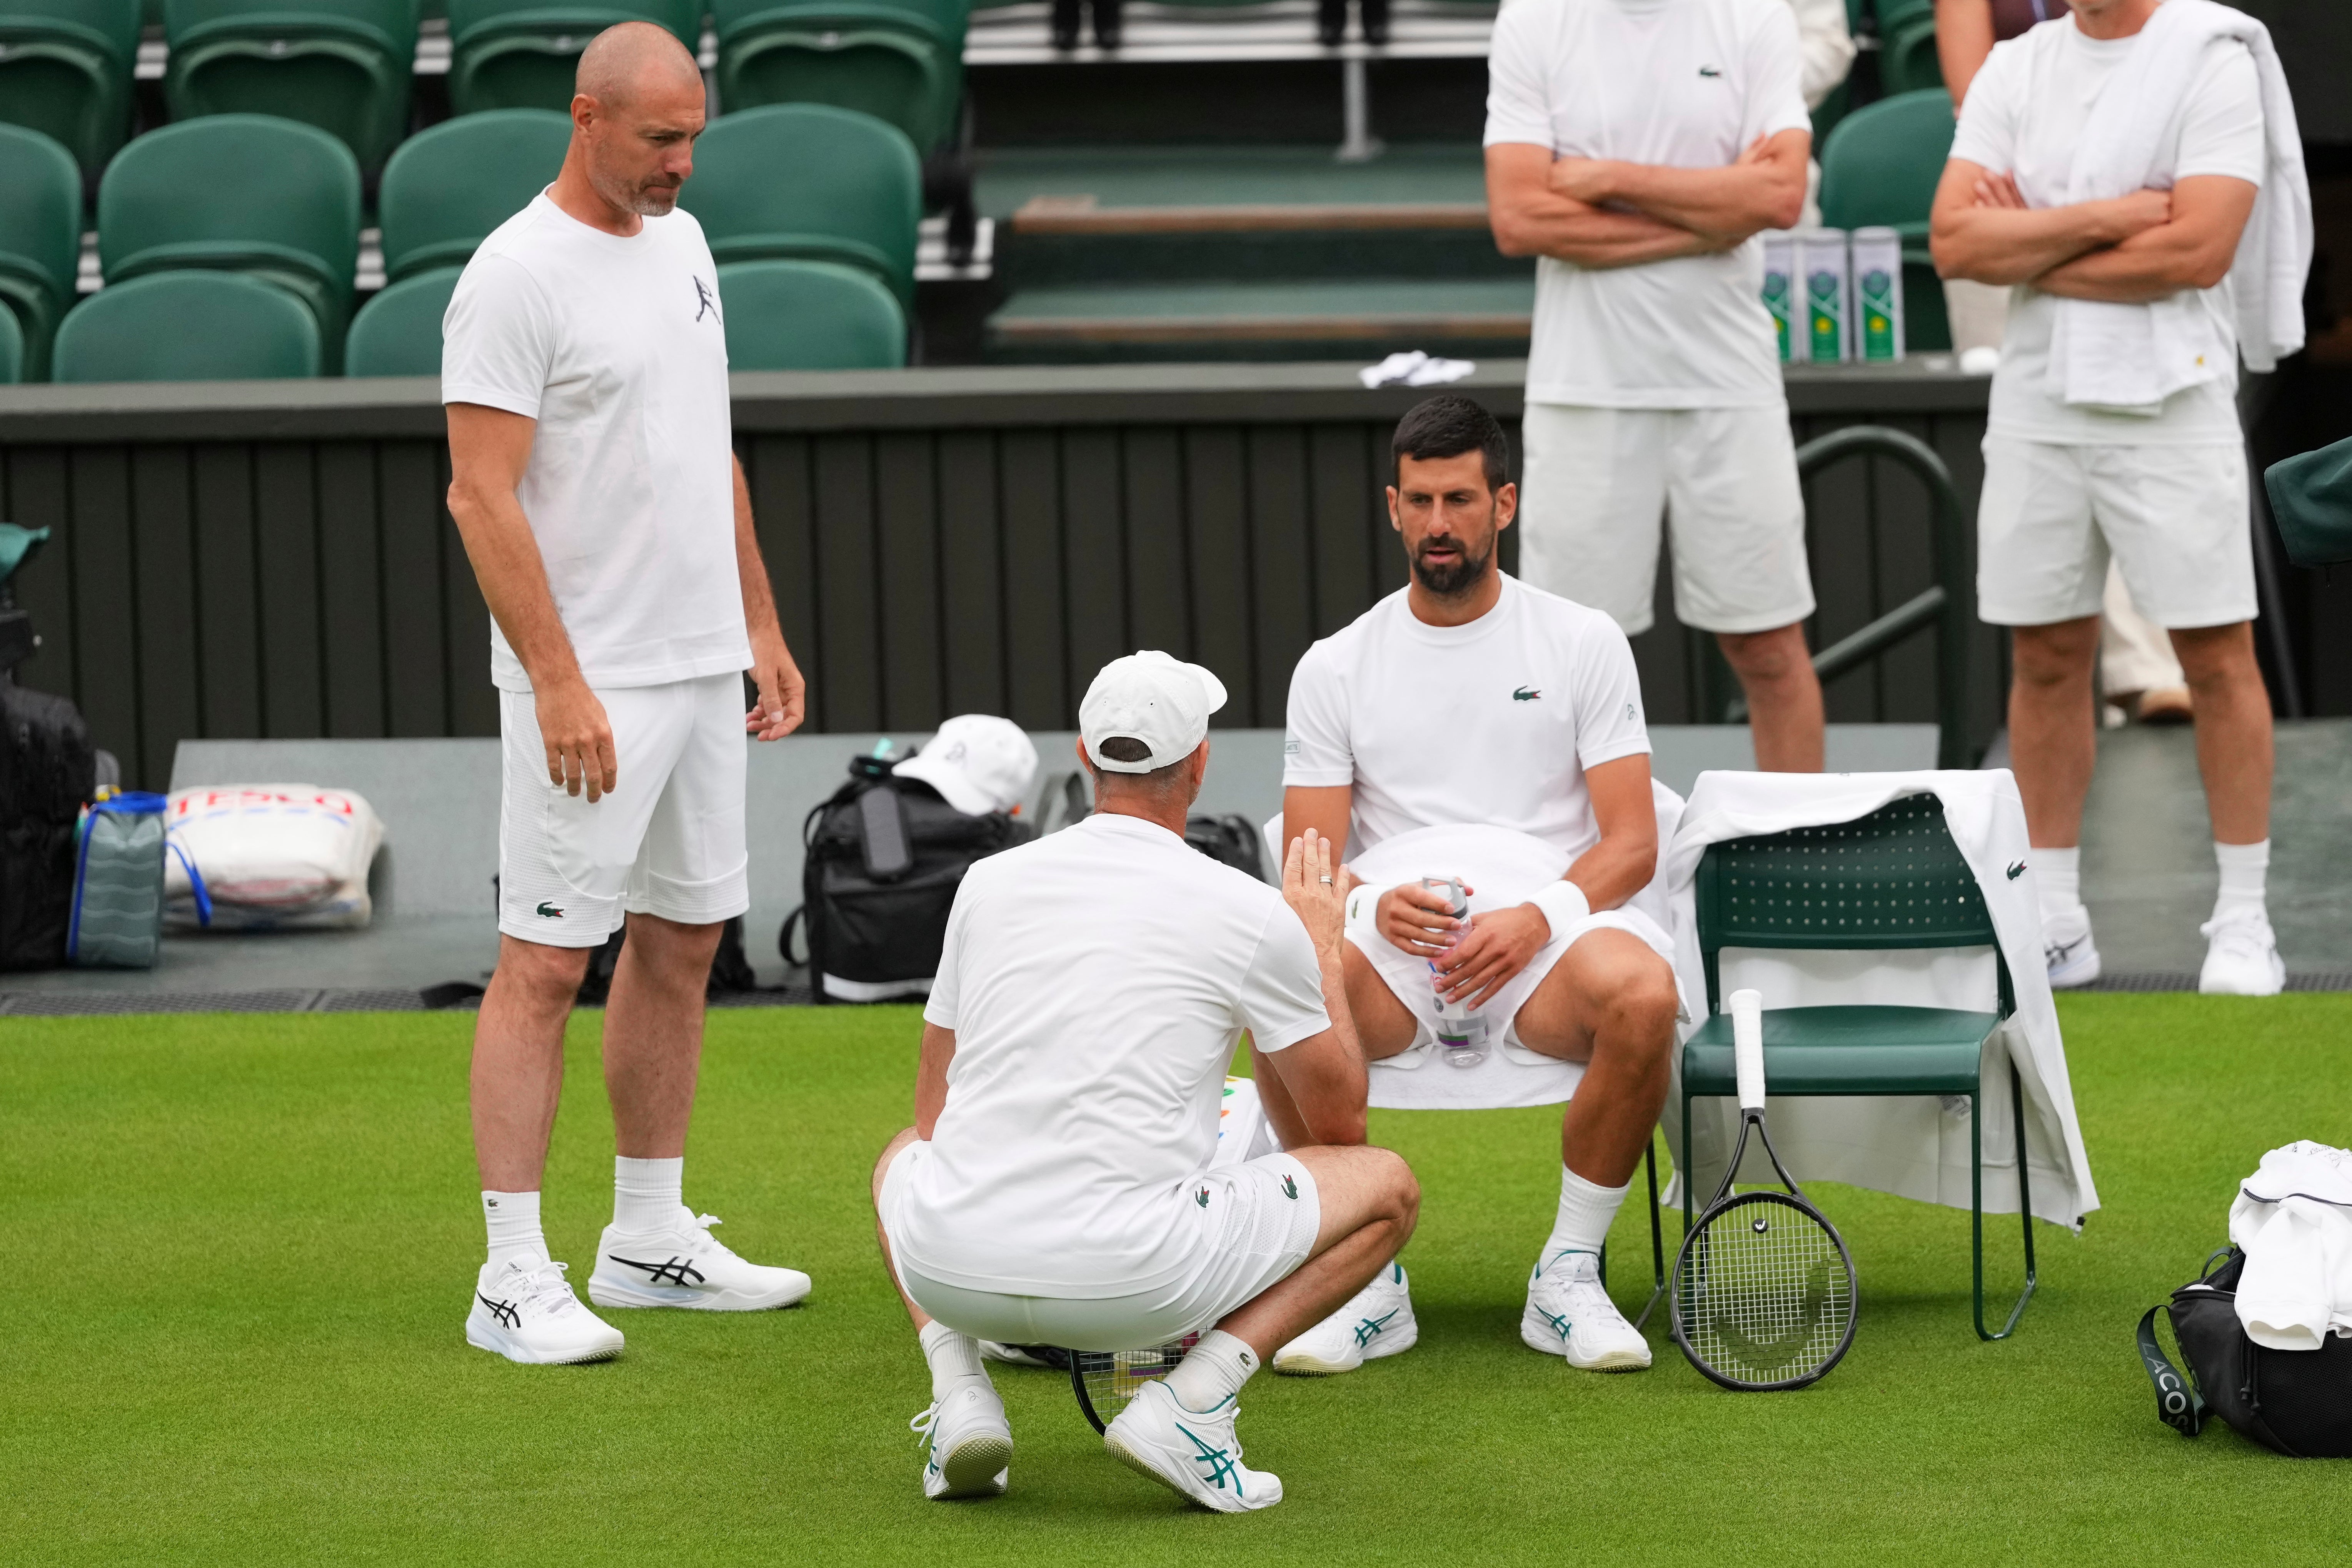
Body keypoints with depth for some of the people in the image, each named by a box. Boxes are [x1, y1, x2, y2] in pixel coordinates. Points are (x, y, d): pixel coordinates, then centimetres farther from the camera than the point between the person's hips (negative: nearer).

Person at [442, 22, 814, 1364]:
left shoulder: (683, 242, 12)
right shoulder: (517, 276, -14)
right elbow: (482, 497, -19)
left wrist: (763, 624, 18)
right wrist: (558, 683, -23)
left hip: (706, 668, 8)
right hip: (589, 685, -8)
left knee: (683, 946, 13)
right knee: (547, 963, -7)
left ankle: (652, 1240, 22)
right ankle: (514, 1276, -5)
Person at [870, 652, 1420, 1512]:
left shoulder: (988, 883, 13)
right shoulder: (1254, 913, 1)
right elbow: (1340, 1126, 14)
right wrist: (1323, 948, 28)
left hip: (945, 1269, 4)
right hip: (1129, 1285, -4)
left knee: (904, 1155, 40)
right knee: (1386, 1184, 15)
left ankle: (957, 1387, 12)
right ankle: (1195, 1397, -4)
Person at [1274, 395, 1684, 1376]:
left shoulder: (1583, 643, 12)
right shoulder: (1335, 668, 16)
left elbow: (1632, 843, 4)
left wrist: (1537, 920, -16)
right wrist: (1377, 903, -16)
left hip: (1552, 924, -1)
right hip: (1390, 943, 1)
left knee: (1642, 994, -37)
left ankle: (1569, 1275, -15)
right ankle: (1369, 1279, -17)